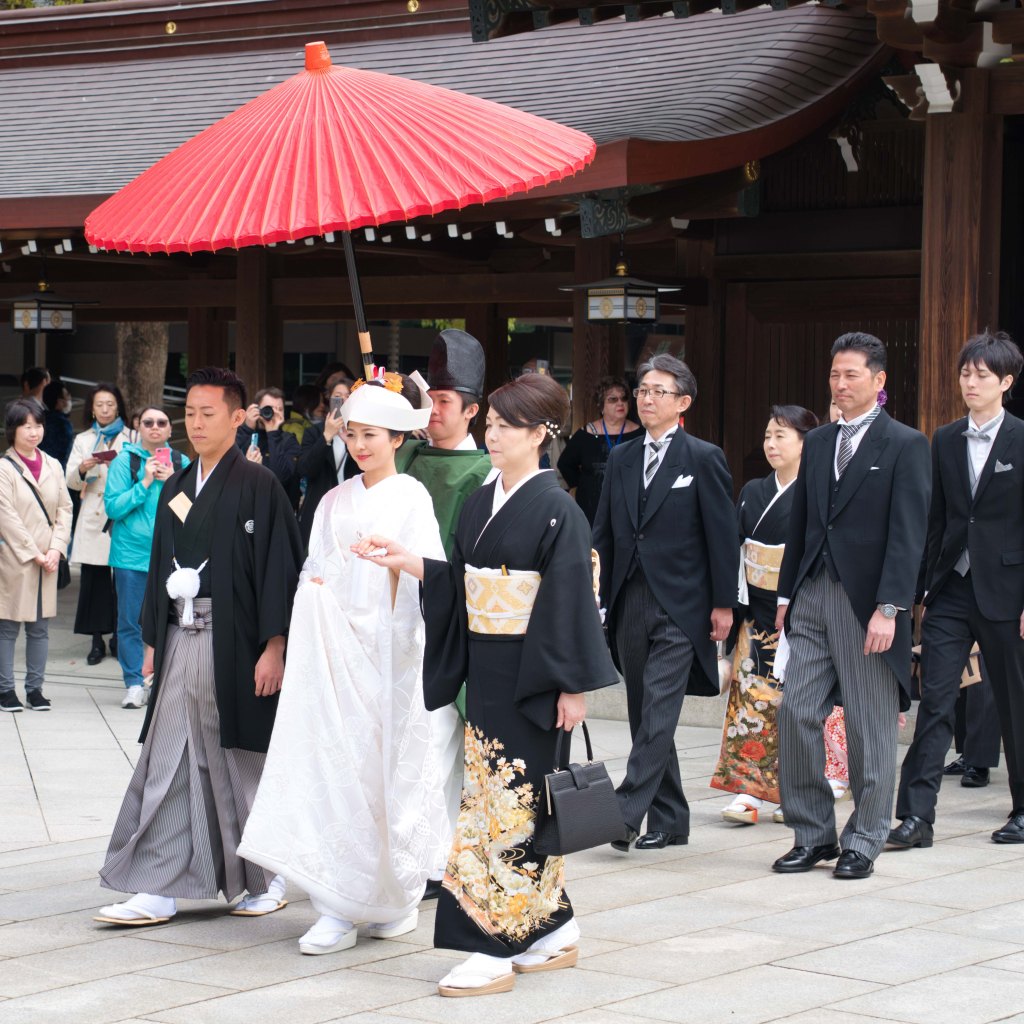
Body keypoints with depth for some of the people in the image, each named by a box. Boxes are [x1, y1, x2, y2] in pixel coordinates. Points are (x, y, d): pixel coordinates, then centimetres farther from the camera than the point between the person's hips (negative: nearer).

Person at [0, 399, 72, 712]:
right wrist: (34, 554, -12)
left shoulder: (53, 466, 11)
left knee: (40, 626, 7)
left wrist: (56, 549, -5)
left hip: (47, 561, 5)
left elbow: (65, 509, 8)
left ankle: (34, 687, 13)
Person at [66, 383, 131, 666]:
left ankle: (118, 635, 11)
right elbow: (71, 482, 8)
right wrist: (81, 469, -12)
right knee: (94, 579, -1)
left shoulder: (131, 439, 8)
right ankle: (97, 640, 4)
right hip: (93, 518, 1)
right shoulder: (83, 440, 14)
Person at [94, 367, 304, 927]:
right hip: (181, 641, 6)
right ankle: (158, 890, 5)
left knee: (242, 762, 3)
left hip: (232, 642, -6)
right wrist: (151, 640, 15)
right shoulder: (175, 489, 13)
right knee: (167, 764, 3)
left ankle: (266, 880, 19)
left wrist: (274, 646, -15)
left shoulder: (257, 485, -7)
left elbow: (279, 566, -11)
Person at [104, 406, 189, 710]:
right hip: (131, 552, -1)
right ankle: (134, 684, 9)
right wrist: (144, 483, -13)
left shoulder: (181, 463, 6)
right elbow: (113, 507, -6)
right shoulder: (125, 462, 0)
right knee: (130, 621, 2)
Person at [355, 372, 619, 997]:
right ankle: (554, 928, 22)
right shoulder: (482, 502, 11)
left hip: (529, 675, -8)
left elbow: (571, 602, -14)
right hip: (484, 670, 8)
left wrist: (573, 687, -16)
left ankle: (494, 950, -4)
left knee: (507, 803, -7)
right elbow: (460, 585, 15)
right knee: (523, 799, 12)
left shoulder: (556, 510, -12)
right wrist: (406, 562, 2)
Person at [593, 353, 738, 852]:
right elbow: (604, 533, 13)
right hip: (629, 604, 6)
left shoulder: (704, 458, -2)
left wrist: (723, 603, -7)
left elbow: (722, 534, -4)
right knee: (644, 716, 9)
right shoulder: (621, 459, 12)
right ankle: (669, 821, 17)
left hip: (679, 607, -6)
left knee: (658, 714, -12)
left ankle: (627, 812, -16)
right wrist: (595, 597, 4)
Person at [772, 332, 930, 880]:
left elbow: (907, 533, -10)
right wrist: (786, 595, 13)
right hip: (812, 597, 5)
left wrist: (889, 608, -17)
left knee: (871, 727, 2)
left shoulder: (905, 445, -4)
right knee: (796, 713, 0)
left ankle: (863, 842, 12)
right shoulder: (817, 443, 15)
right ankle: (812, 834, 11)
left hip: (866, 602, -5)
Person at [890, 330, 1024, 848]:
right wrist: (923, 587, 6)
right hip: (951, 590, 3)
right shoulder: (945, 442, 10)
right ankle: (916, 815, -6)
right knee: (934, 701, -4)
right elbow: (935, 520, 11)